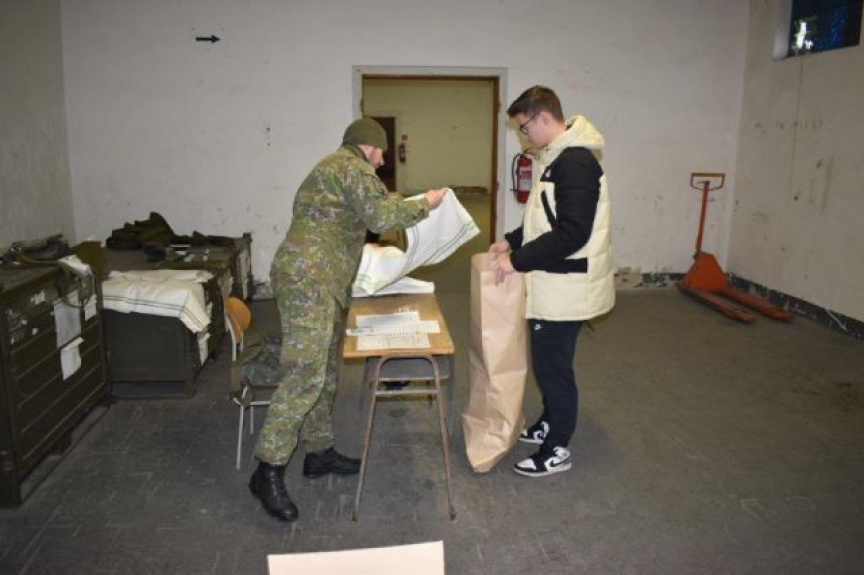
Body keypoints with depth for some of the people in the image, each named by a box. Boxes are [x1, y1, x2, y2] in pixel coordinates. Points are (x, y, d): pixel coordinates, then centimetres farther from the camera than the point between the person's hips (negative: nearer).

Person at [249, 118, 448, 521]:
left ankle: (319, 452, 23)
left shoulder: (332, 167, 27)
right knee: (305, 374, -13)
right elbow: (381, 216, -14)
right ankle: (268, 470, -8)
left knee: (325, 371, 13)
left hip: (319, 279, 11)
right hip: (306, 276, -11)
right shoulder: (351, 165, -4)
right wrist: (424, 204, -1)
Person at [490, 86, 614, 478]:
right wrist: (512, 241, 12)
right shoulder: (559, 158, 12)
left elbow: (572, 233, -26)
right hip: (552, 284, 10)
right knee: (547, 359, 20)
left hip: (565, 287, -10)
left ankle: (558, 449, 16)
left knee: (553, 364, 1)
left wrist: (518, 260, -22)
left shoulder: (575, 162, -20)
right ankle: (550, 424, 37)